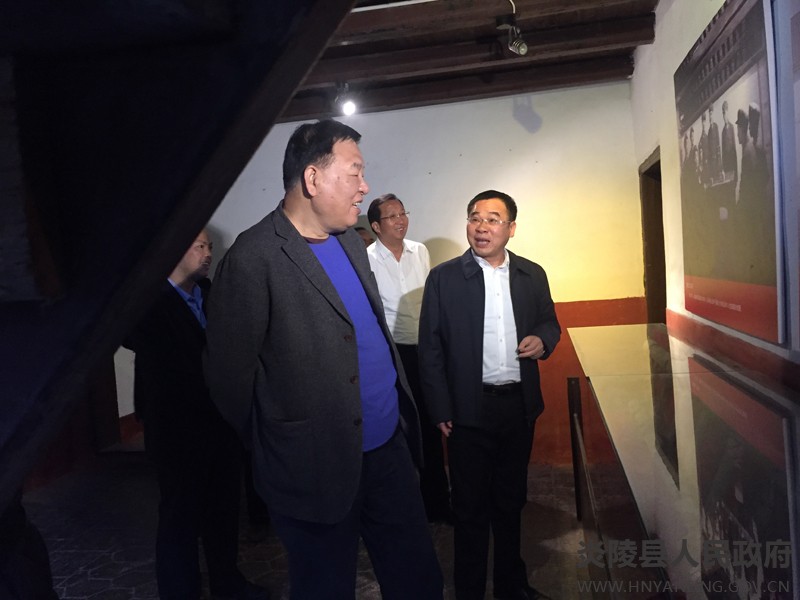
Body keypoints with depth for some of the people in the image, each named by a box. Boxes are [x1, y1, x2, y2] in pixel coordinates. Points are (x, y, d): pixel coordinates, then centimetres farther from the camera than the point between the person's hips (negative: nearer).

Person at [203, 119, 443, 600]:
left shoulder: (351, 241, 7)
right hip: (319, 466, -6)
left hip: (389, 446, 7)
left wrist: (403, 411, 8)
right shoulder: (255, 257, -17)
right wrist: (275, 446, 1)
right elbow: (230, 373, -13)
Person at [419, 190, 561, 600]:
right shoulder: (443, 278, -6)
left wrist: (542, 339, -9)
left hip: (520, 404, 4)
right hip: (470, 408, -3)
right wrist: (441, 409, -10)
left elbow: (550, 322, 16)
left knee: (511, 500, 20)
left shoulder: (532, 275, 4)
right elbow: (430, 349, -6)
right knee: (471, 505, 9)